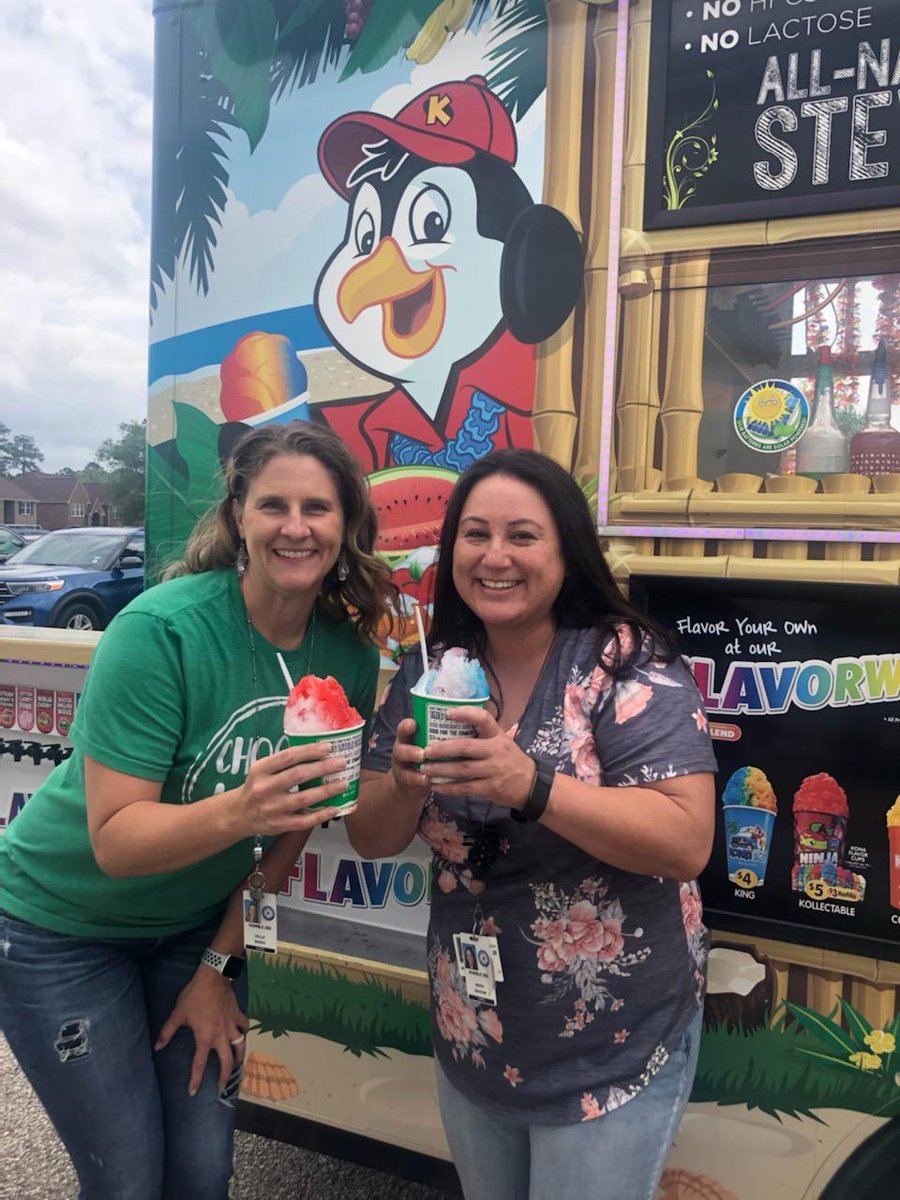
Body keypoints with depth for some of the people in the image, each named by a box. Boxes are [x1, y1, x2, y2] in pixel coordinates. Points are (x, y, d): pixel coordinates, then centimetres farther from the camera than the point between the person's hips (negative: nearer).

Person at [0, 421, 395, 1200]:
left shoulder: (351, 655, -13)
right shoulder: (160, 629, -27)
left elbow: (290, 828, -4)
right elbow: (115, 840, -28)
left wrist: (219, 963, -1)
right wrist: (236, 811, -46)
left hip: (200, 925, 4)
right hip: (63, 927, -4)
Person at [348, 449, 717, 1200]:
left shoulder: (628, 664, -17)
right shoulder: (429, 673, -4)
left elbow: (687, 842, -24)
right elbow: (370, 840, -2)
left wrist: (530, 785, -36)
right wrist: (407, 781, -24)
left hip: (612, 1050, -4)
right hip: (471, 1042, 5)